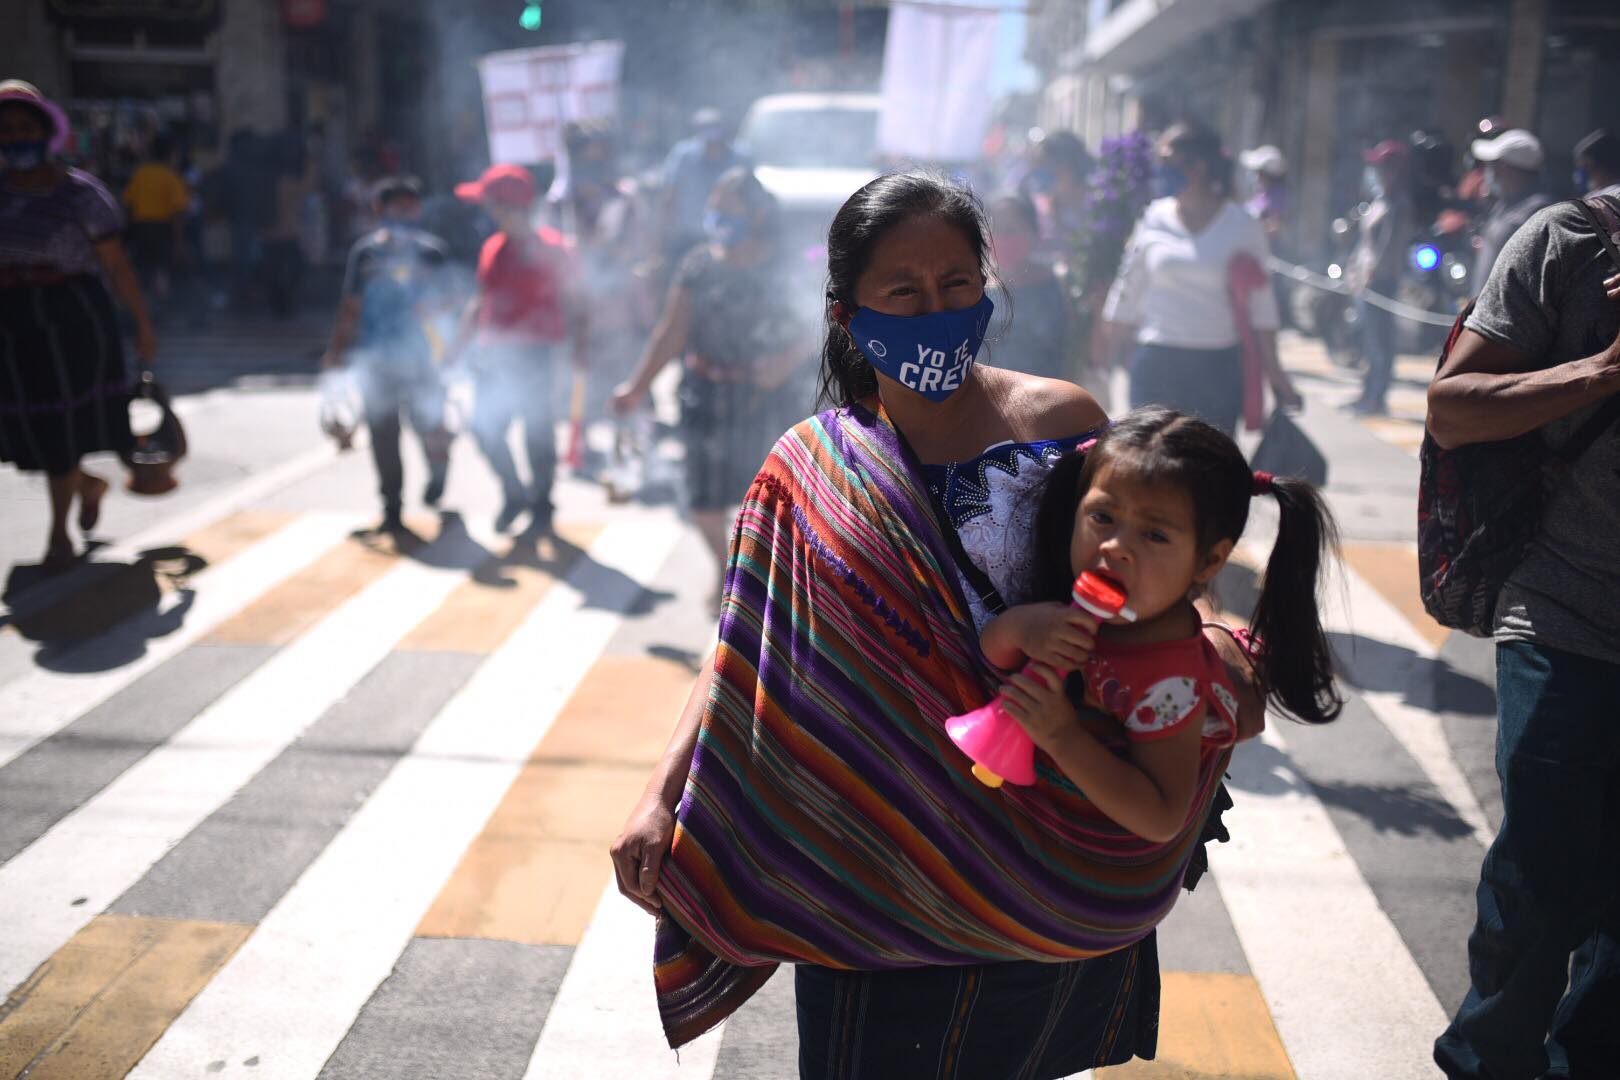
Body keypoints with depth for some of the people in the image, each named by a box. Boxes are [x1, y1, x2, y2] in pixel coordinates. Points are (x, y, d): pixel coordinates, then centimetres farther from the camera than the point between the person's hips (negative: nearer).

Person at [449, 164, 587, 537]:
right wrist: (459, 343, 17)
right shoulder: (492, 248, 11)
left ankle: (541, 506, 17)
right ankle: (514, 495, 25)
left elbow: (572, 303, -4)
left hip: (534, 355, -6)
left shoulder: (551, 248, -6)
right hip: (492, 354, 6)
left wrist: (579, 347, -15)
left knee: (538, 435, 1)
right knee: (485, 429, 5)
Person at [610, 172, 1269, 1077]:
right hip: (876, 847, 0)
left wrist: (1210, 640, -20)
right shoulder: (812, 468, -3)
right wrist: (663, 797, -16)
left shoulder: (1059, 420, -6)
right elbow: (743, 654, -6)